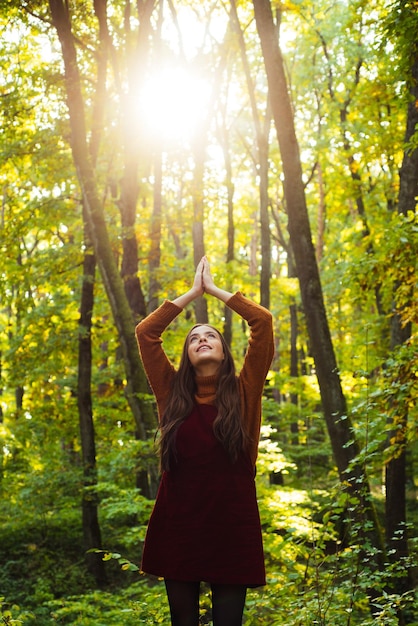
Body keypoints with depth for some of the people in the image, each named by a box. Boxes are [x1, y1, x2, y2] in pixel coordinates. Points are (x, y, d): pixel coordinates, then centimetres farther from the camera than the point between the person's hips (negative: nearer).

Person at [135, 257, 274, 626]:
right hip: (178, 526, 2)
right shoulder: (173, 393, 7)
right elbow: (145, 332, 6)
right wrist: (192, 293, 12)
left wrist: (214, 289, 7)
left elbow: (263, 321, -2)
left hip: (231, 526, -2)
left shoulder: (243, 393, 3)